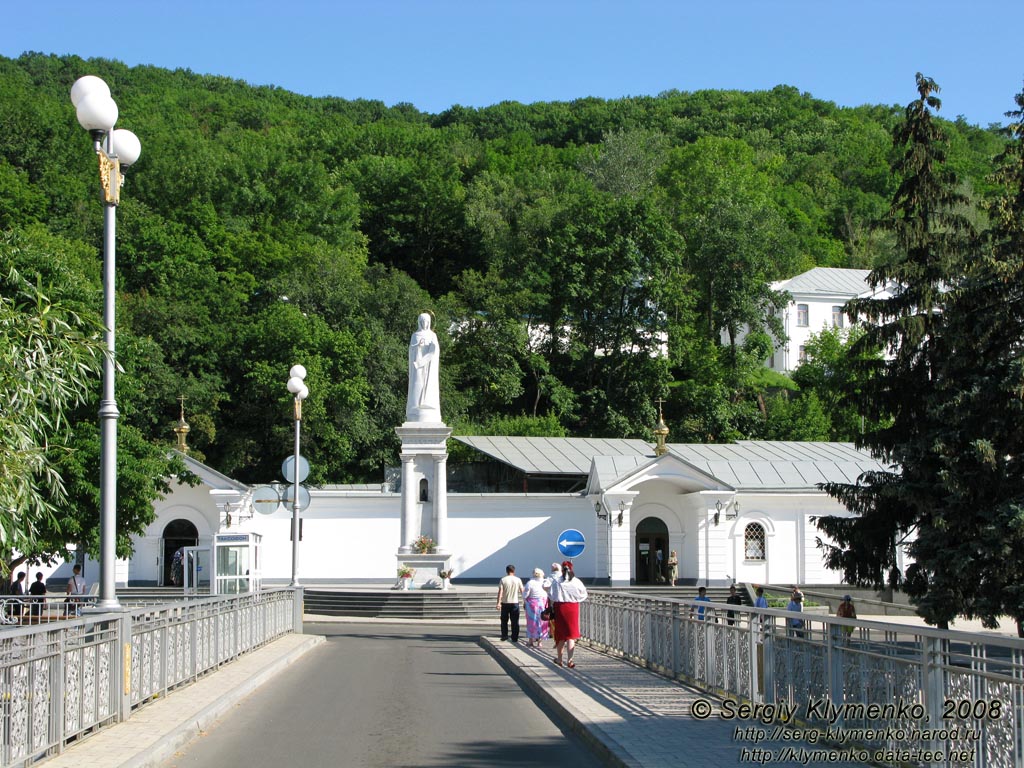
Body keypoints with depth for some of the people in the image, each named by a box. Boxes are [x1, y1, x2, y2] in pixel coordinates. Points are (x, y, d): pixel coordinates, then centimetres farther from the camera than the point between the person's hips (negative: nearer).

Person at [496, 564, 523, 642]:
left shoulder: (503, 580, -3)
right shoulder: (518, 580, 0)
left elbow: (500, 592, -10)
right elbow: (522, 591, 1)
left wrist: (499, 603, -11)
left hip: (505, 603, 0)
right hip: (515, 603, 0)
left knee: (504, 621, 14)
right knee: (515, 622, 4)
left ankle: (504, 636, 14)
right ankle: (515, 638, 4)